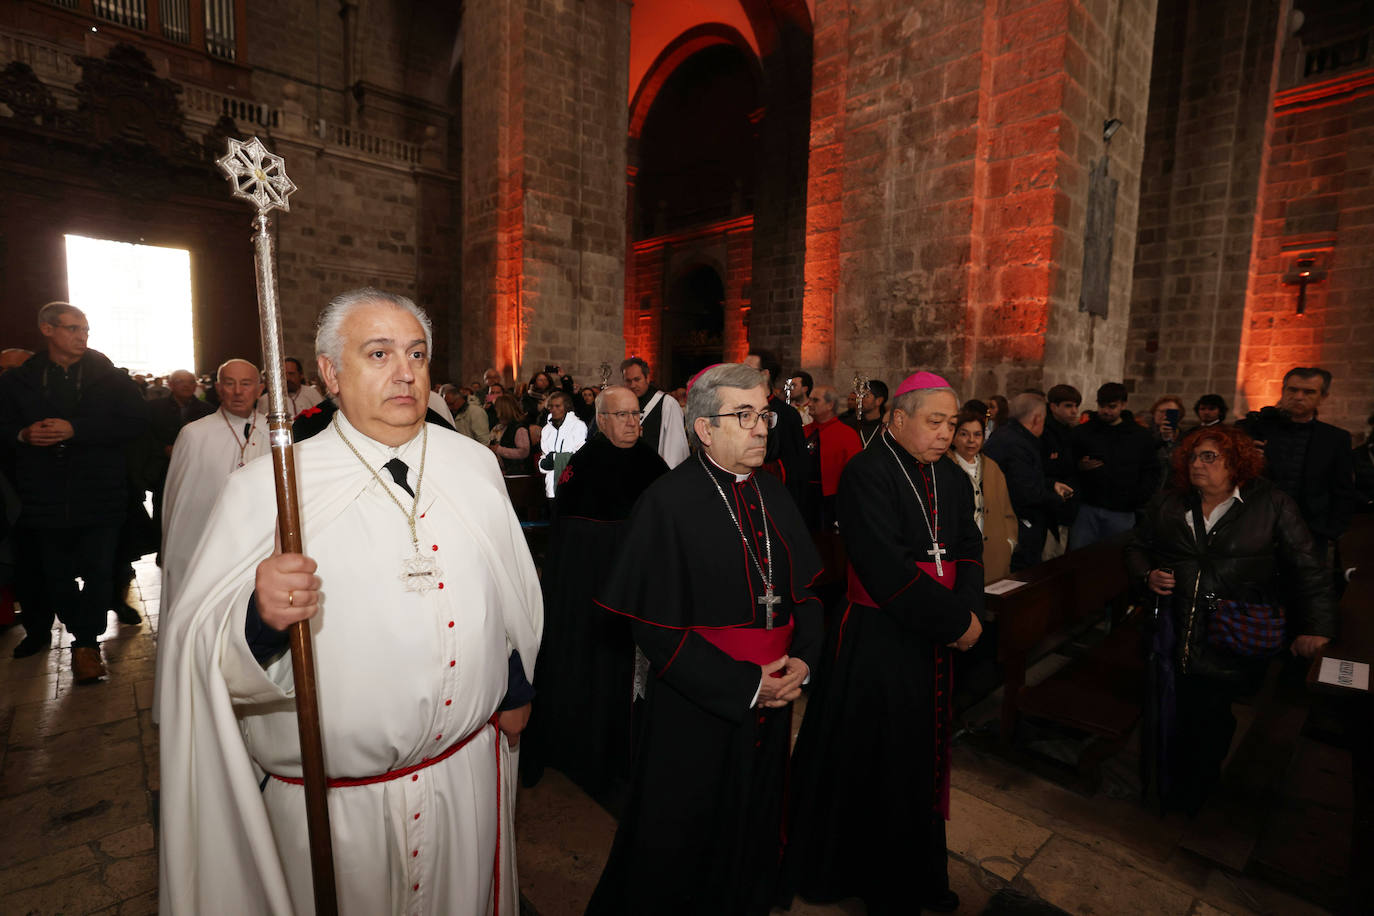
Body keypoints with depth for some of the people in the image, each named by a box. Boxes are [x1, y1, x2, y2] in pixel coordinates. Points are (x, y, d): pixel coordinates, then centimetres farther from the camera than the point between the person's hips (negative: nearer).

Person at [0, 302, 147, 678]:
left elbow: (136, 422, -11)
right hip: (45, 501, 3)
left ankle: (86, 642, 16)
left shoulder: (111, 379, 1)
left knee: (98, 571, -1)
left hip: (100, 497, -2)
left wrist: (75, 430, -18)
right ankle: (85, 637, 30)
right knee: (54, 576, 12)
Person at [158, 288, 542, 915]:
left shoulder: (475, 465, -5)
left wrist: (516, 688, 11)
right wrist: (258, 617, -37)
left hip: (469, 768, 3)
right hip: (332, 802, -2)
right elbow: (200, 647, -16)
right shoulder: (265, 488, -14)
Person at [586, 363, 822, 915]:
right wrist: (745, 685, -18)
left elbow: (806, 589, 9)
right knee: (678, 847, 15)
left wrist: (802, 659, -7)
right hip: (696, 709, -6)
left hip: (772, 701, 6)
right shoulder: (667, 503, -18)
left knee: (753, 828, 25)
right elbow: (655, 626, -19)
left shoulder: (773, 497, 3)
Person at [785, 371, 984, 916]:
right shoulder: (866, 474, -17)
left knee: (922, 759, 20)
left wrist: (968, 609, -13)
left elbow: (968, 549, 5)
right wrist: (956, 621, -17)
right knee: (874, 765, 9)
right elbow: (887, 568, -24)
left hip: (934, 644, 7)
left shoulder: (952, 478, 7)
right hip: (877, 642, -7)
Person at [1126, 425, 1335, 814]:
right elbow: (1137, 547, 22)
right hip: (1175, 618, 3)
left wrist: (1316, 627, -2)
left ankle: (1189, 795, 2)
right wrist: (1148, 574, 2)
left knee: (1206, 697, -18)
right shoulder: (1169, 503, 14)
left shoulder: (1271, 503, 8)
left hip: (1240, 632, -2)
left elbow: (1307, 568, 6)